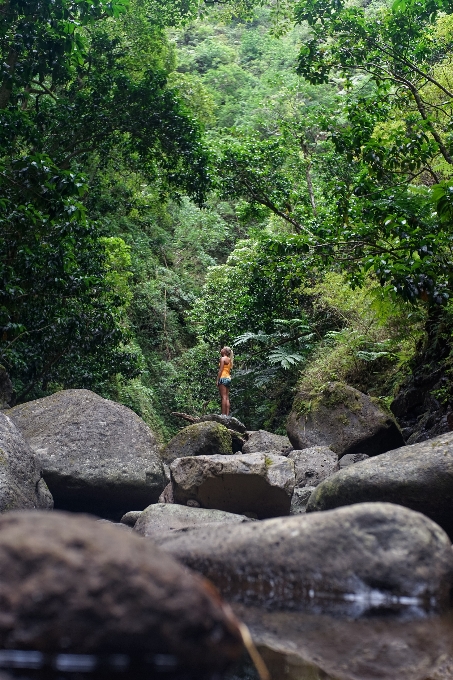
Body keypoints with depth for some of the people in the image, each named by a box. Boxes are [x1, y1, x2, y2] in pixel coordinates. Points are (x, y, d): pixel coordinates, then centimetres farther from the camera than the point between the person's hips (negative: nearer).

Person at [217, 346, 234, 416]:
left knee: (223, 397, -12)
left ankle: (223, 414, -16)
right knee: (227, 398, 5)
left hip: (223, 378, -8)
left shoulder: (223, 358, -5)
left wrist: (217, 380, -12)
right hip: (228, 378, 8)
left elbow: (220, 370, -11)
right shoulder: (229, 360, 18)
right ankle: (227, 414, 2)